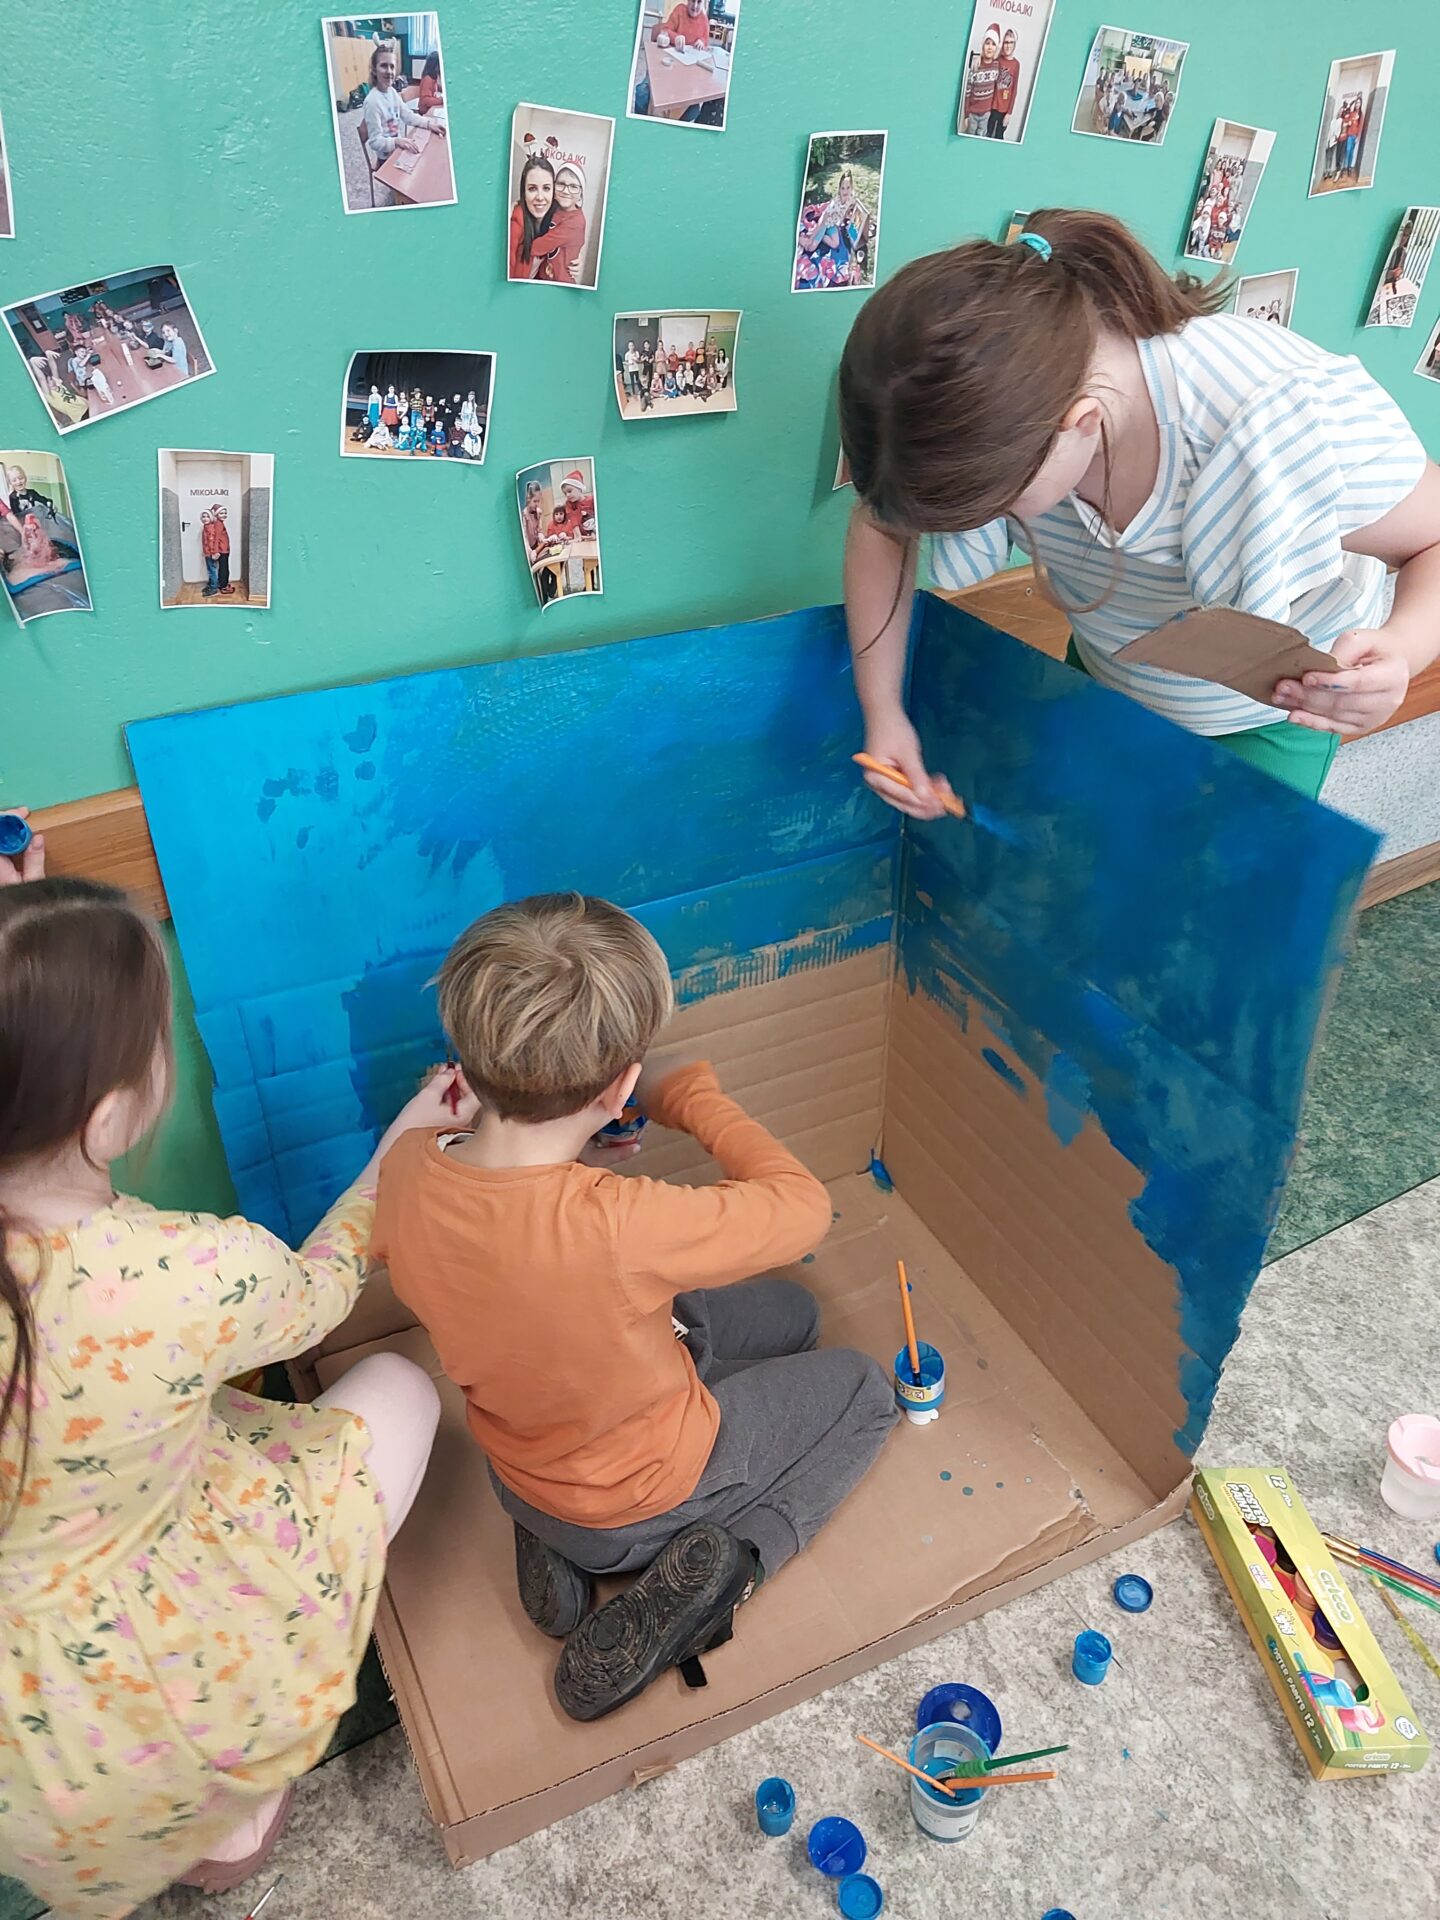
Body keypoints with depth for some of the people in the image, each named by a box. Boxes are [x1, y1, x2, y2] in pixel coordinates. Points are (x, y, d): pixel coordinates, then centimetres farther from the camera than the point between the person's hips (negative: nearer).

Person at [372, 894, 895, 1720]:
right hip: (642, 1495, -5)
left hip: (522, 1464, 6)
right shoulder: (616, 1227, -43)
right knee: (863, 1393, 16)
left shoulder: (409, 1171, -23)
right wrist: (690, 1092, -15)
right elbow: (803, 1207, -25)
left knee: (789, 1313, 22)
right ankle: (723, 1562, -2)